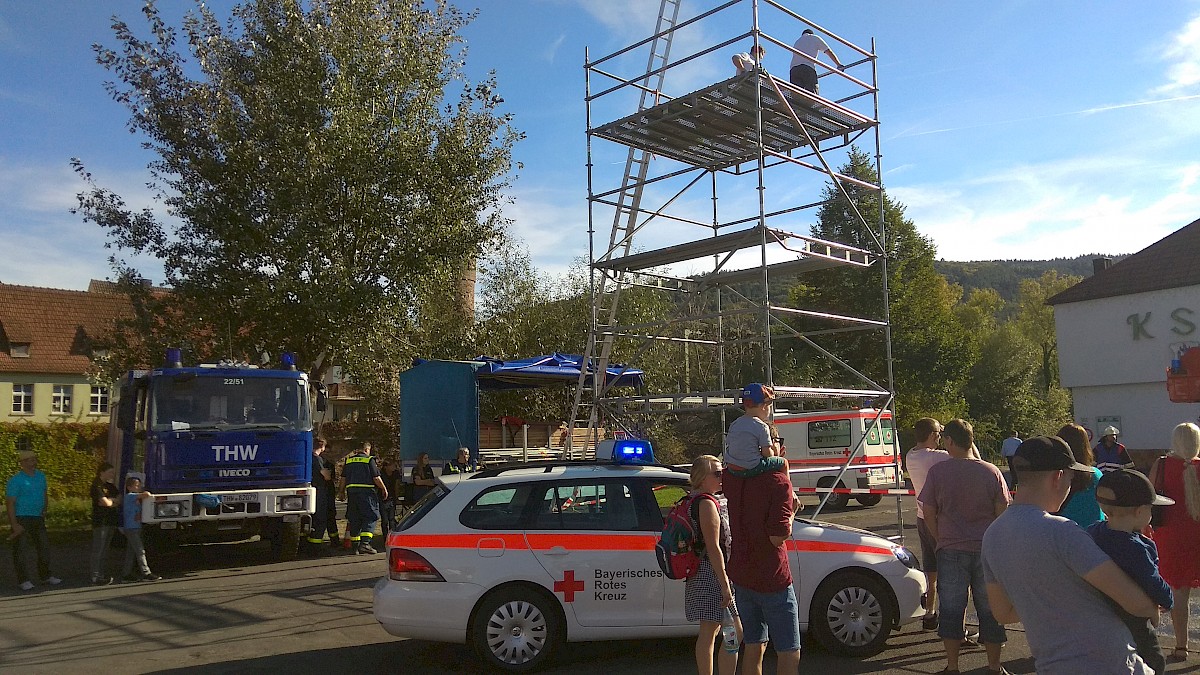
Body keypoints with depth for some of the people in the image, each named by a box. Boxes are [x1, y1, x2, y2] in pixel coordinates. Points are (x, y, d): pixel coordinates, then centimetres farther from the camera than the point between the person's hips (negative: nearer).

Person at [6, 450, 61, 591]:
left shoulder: (41, 476, 8)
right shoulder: (15, 480, -11)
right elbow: (10, 503, -14)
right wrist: (14, 524, -19)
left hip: (38, 519, 6)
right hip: (21, 519, -6)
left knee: (44, 547, 10)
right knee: (19, 551, 1)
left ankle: (45, 576, 21)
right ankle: (23, 580, 9)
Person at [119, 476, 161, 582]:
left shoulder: (136, 499, 19)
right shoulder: (130, 496, -11)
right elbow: (145, 494, -26)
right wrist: (151, 496, -6)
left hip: (136, 528, 9)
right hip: (131, 528, -9)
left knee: (131, 553, 11)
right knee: (140, 551, -10)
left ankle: (126, 574, 16)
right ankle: (146, 573, -11)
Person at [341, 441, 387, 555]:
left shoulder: (349, 460, 12)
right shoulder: (369, 460, -4)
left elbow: (343, 478, 13)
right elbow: (376, 478, -7)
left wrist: (343, 492, 23)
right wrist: (384, 489, 5)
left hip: (351, 491, 6)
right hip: (367, 492, -6)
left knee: (354, 519, 11)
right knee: (370, 518, -4)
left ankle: (355, 545, 15)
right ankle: (365, 543, -18)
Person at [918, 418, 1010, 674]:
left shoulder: (937, 471, -7)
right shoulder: (991, 471, -3)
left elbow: (929, 515, -2)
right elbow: (1003, 513, 1)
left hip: (951, 550, -1)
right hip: (987, 550, 1)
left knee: (951, 608, 8)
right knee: (990, 608, 11)